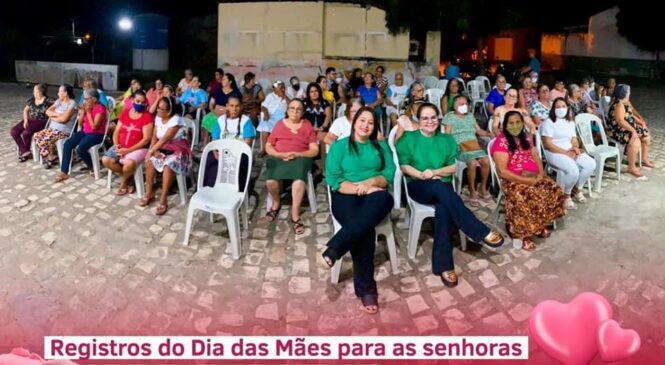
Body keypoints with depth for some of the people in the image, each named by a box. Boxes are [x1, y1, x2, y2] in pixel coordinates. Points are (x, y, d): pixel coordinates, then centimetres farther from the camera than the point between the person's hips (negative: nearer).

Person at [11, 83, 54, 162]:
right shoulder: (32, 99, 12)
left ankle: (24, 151, -4)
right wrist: (26, 120, -1)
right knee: (14, 132, -12)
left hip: (40, 122, -7)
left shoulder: (48, 101, -6)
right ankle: (25, 152, -8)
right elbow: (26, 110, 14)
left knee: (26, 133, -30)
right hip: (29, 120, 7)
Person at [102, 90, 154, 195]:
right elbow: (116, 132, 11)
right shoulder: (124, 113, 9)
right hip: (121, 147, 6)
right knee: (106, 160, -16)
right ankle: (129, 177, 3)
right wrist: (116, 145, -9)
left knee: (129, 163, -35)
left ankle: (124, 182, 0)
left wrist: (129, 150, -18)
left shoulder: (147, 116, -8)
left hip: (138, 148, -6)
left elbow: (146, 139, -14)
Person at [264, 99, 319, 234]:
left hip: (300, 158, -1)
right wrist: (280, 154, -9)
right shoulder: (280, 124, 15)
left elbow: (314, 150, 4)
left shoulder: (307, 125, 12)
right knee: (270, 180, -31)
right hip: (278, 158, 1)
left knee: (299, 177, -37)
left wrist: (296, 154, -11)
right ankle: (276, 203, 1)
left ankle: (295, 214, -27)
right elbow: (268, 146, 11)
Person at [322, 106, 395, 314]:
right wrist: (359, 189, -15)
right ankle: (366, 288, -25)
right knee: (364, 229, -34)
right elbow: (333, 179, -1)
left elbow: (390, 173, 6)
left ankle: (334, 249, -40)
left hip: (374, 195, 2)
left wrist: (369, 183, -13)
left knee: (385, 199, -38)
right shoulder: (339, 146, 10)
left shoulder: (381, 146, 19)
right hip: (346, 195, -2)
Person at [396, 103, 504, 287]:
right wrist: (422, 175, -14)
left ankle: (443, 264, -34)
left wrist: (434, 172, -10)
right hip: (418, 187, -2)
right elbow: (403, 165, 2)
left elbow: (455, 166, 8)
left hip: (442, 187, 2)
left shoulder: (447, 139, 18)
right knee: (440, 187, -37)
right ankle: (482, 232, -39)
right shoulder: (408, 138, 12)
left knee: (444, 208, -34)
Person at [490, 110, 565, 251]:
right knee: (530, 199, -33)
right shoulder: (501, 142, -12)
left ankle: (540, 226, 3)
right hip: (513, 180, -7)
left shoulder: (526, 138, 12)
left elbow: (536, 158, 15)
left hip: (533, 177, 7)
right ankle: (521, 234, -16)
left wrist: (541, 173, -6)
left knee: (554, 191, -16)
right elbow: (502, 171, -17)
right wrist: (526, 180, -19)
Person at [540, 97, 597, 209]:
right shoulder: (548, 122, -5)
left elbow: (574, 140, 16)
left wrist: (575, 148, -9)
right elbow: (547, 144, -13)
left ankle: (577, 189, 5)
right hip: (554, 153, -7)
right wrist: (565, 152, -18)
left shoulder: (570, 122, 18)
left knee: (591, 164, -16)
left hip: (571, 152, 7)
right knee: (573, 170, -32)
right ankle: (566, 195, -7)